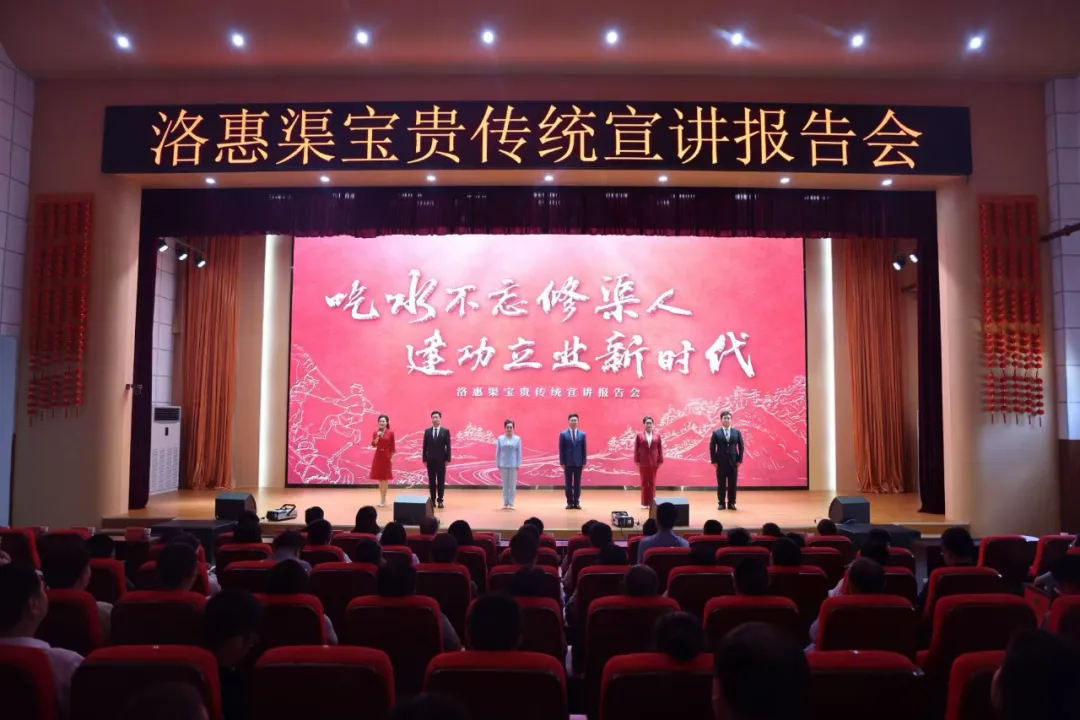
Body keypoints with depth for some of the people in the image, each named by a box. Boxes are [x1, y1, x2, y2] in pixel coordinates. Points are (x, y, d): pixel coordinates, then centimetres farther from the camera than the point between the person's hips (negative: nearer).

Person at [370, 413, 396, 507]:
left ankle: (383, 499, 5)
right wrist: (377, 436, -19)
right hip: (378, 456, 3)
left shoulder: (390, 432, -4)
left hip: (386, 456, -3)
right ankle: (381, 498, 20)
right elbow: (373, 445, -5)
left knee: (385, 478, -1)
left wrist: (391, 458, -5)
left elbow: (392, 446, -2)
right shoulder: (375, 432, 3)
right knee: (379, 477, 9)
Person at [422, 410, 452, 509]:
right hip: (430, 460, 2)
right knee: (431, 481, 5)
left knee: (441, 481, 1)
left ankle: (440, 500, 5)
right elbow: (425, 446, 5)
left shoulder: (445, 431, 0)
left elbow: (448, 446, -2)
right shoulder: (427, 431, 5)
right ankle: (432, 500, 11)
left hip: (441, 460, -2)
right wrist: (424, 459, 1)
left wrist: (448, 459, -7)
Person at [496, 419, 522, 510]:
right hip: (503, 465, 1)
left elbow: (519, 453, 1)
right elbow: (498, 452, 4)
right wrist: (498, 464, 2)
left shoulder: (517, 439, 0)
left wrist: (518, 465, -3)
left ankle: (511, 503, 7)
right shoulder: (500, 438, 1)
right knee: (505, 484, 6)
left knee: (512, 485, 1)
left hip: (513, 465, 0)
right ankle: (505, 503, 12)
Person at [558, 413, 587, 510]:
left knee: (577, 483, 5)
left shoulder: (582, 434, 3)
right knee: (568, 483, 3)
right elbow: (561, 449, -1)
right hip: (568, 462, -1)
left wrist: (584, 462, 0)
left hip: (578, 462, 1)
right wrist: (562, 462, -5)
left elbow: (584, 449, 4)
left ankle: (576, 502, 11)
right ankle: (570, 502, 9)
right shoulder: (563, 434, -1)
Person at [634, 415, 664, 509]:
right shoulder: (639, 435, 0)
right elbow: (636, 449, -1)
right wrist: (636, 461, -5)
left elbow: (660, 449, 3)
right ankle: (644, 503, 11)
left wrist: (660, 461, -1)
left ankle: (652, 503, 13)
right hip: (643, 463, -1)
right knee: (644, 482, 5)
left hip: (654, 463, 1)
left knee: (652, 483, 7)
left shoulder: (657, 435, 3)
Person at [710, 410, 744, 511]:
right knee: (721, 484, 3)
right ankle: (721, 503, 11)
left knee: (732, 484, 5)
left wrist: (739, 460, -1)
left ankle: (731, 503, 13)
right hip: (721, 462, -1)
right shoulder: (716, 433, 0)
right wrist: (714, 461, -6)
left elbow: (741, 447, 6)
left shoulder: (737, 432, 5)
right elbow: (712, 448, 0)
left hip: (733, 462, 1)